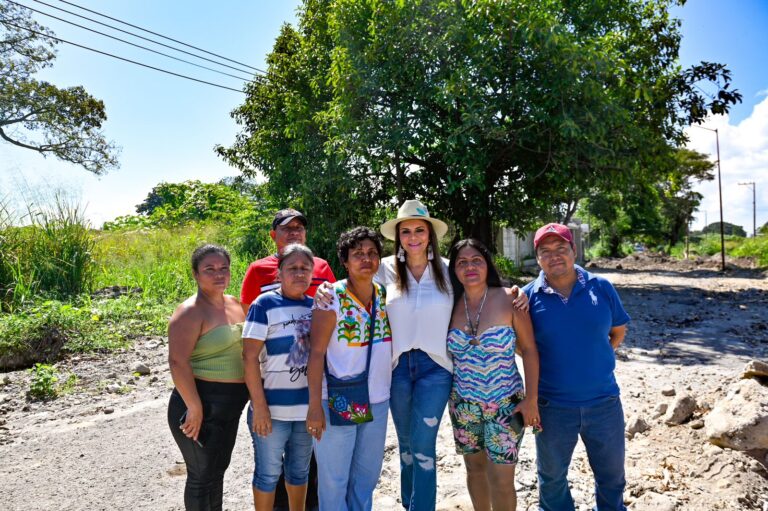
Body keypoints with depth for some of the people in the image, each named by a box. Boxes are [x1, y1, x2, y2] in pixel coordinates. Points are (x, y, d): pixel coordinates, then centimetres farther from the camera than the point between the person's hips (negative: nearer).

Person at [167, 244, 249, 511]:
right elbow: (177, 362, -22)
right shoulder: (190, 311, -16)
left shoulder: (234, 304, 8)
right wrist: (194, 408, -23)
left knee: (218, 468, 20)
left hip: (230, 407, 7)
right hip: (201, 405, -7)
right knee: (203, 475, 5)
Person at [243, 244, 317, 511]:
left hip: (308, 406, 5)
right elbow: (250, 357, -13)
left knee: (300, 470, 21)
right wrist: (259, 405, -16)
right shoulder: (264, 304, -11)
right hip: (273, 407, -5)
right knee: (268, 473, 11)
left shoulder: (316, 306, 4)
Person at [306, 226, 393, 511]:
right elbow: (316, 353, -13)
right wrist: (315, 405, -16)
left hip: (377, 401, 5)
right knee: (334, 479, 8)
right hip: (337, 402, -5)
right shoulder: (331, 298, -12)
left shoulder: (385, 296, 3)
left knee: (367, 476, 18)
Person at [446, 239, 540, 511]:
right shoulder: (452, 305, -3)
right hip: (464, 406, 3)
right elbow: (442, 352, 7)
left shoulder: (509, 299, -11)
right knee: (475, 469, 18)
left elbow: (529, 350, -8)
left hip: (505, 406, -3)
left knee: (501, 481, 0)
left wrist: (531, 399, -10)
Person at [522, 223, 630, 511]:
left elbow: (618, 330, 11)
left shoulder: (601, 287, -3)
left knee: (612, 476, 20)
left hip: (604, 402, 2)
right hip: (553, 406, -1)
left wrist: (598, 358, 3)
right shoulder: (528, 296, -8)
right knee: (552, 478, 18)